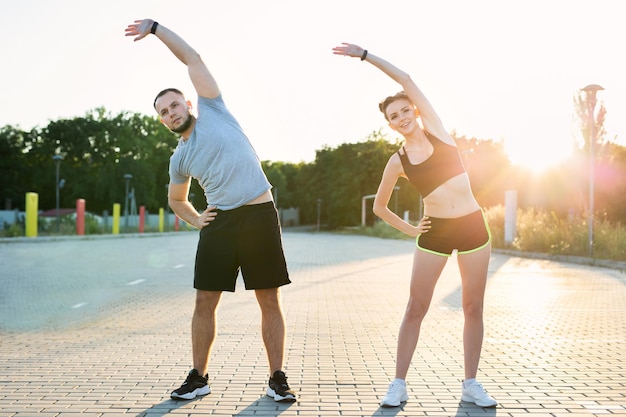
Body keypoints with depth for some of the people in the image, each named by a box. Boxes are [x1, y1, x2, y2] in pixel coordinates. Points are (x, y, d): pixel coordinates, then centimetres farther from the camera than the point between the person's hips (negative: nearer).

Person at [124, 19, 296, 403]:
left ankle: (277, 378, 10)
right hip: (219, 223, 4)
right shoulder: (179, 159, 15)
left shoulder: (212, 109, 7)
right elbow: (176, 201, 30)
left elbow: (193, 59, 5)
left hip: (260, 216, -4)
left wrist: (155, 28, 7)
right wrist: (195, 220, 11)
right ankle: (199, 378, 18)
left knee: (270, 301, 0)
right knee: (205, 302, 3)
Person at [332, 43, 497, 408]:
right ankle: (399, 385, 5)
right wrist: (406, 228, 4)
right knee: (416, 307, -3)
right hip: (435, 233, 0)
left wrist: (365, 55, -3)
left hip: (473, 226, 1)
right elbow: (379, 206, 14)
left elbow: (407, 80, -5)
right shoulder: (397, 162, 2)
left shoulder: (435, 128, 1)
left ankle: (471, 384, 15)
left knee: (474, 307, 4)